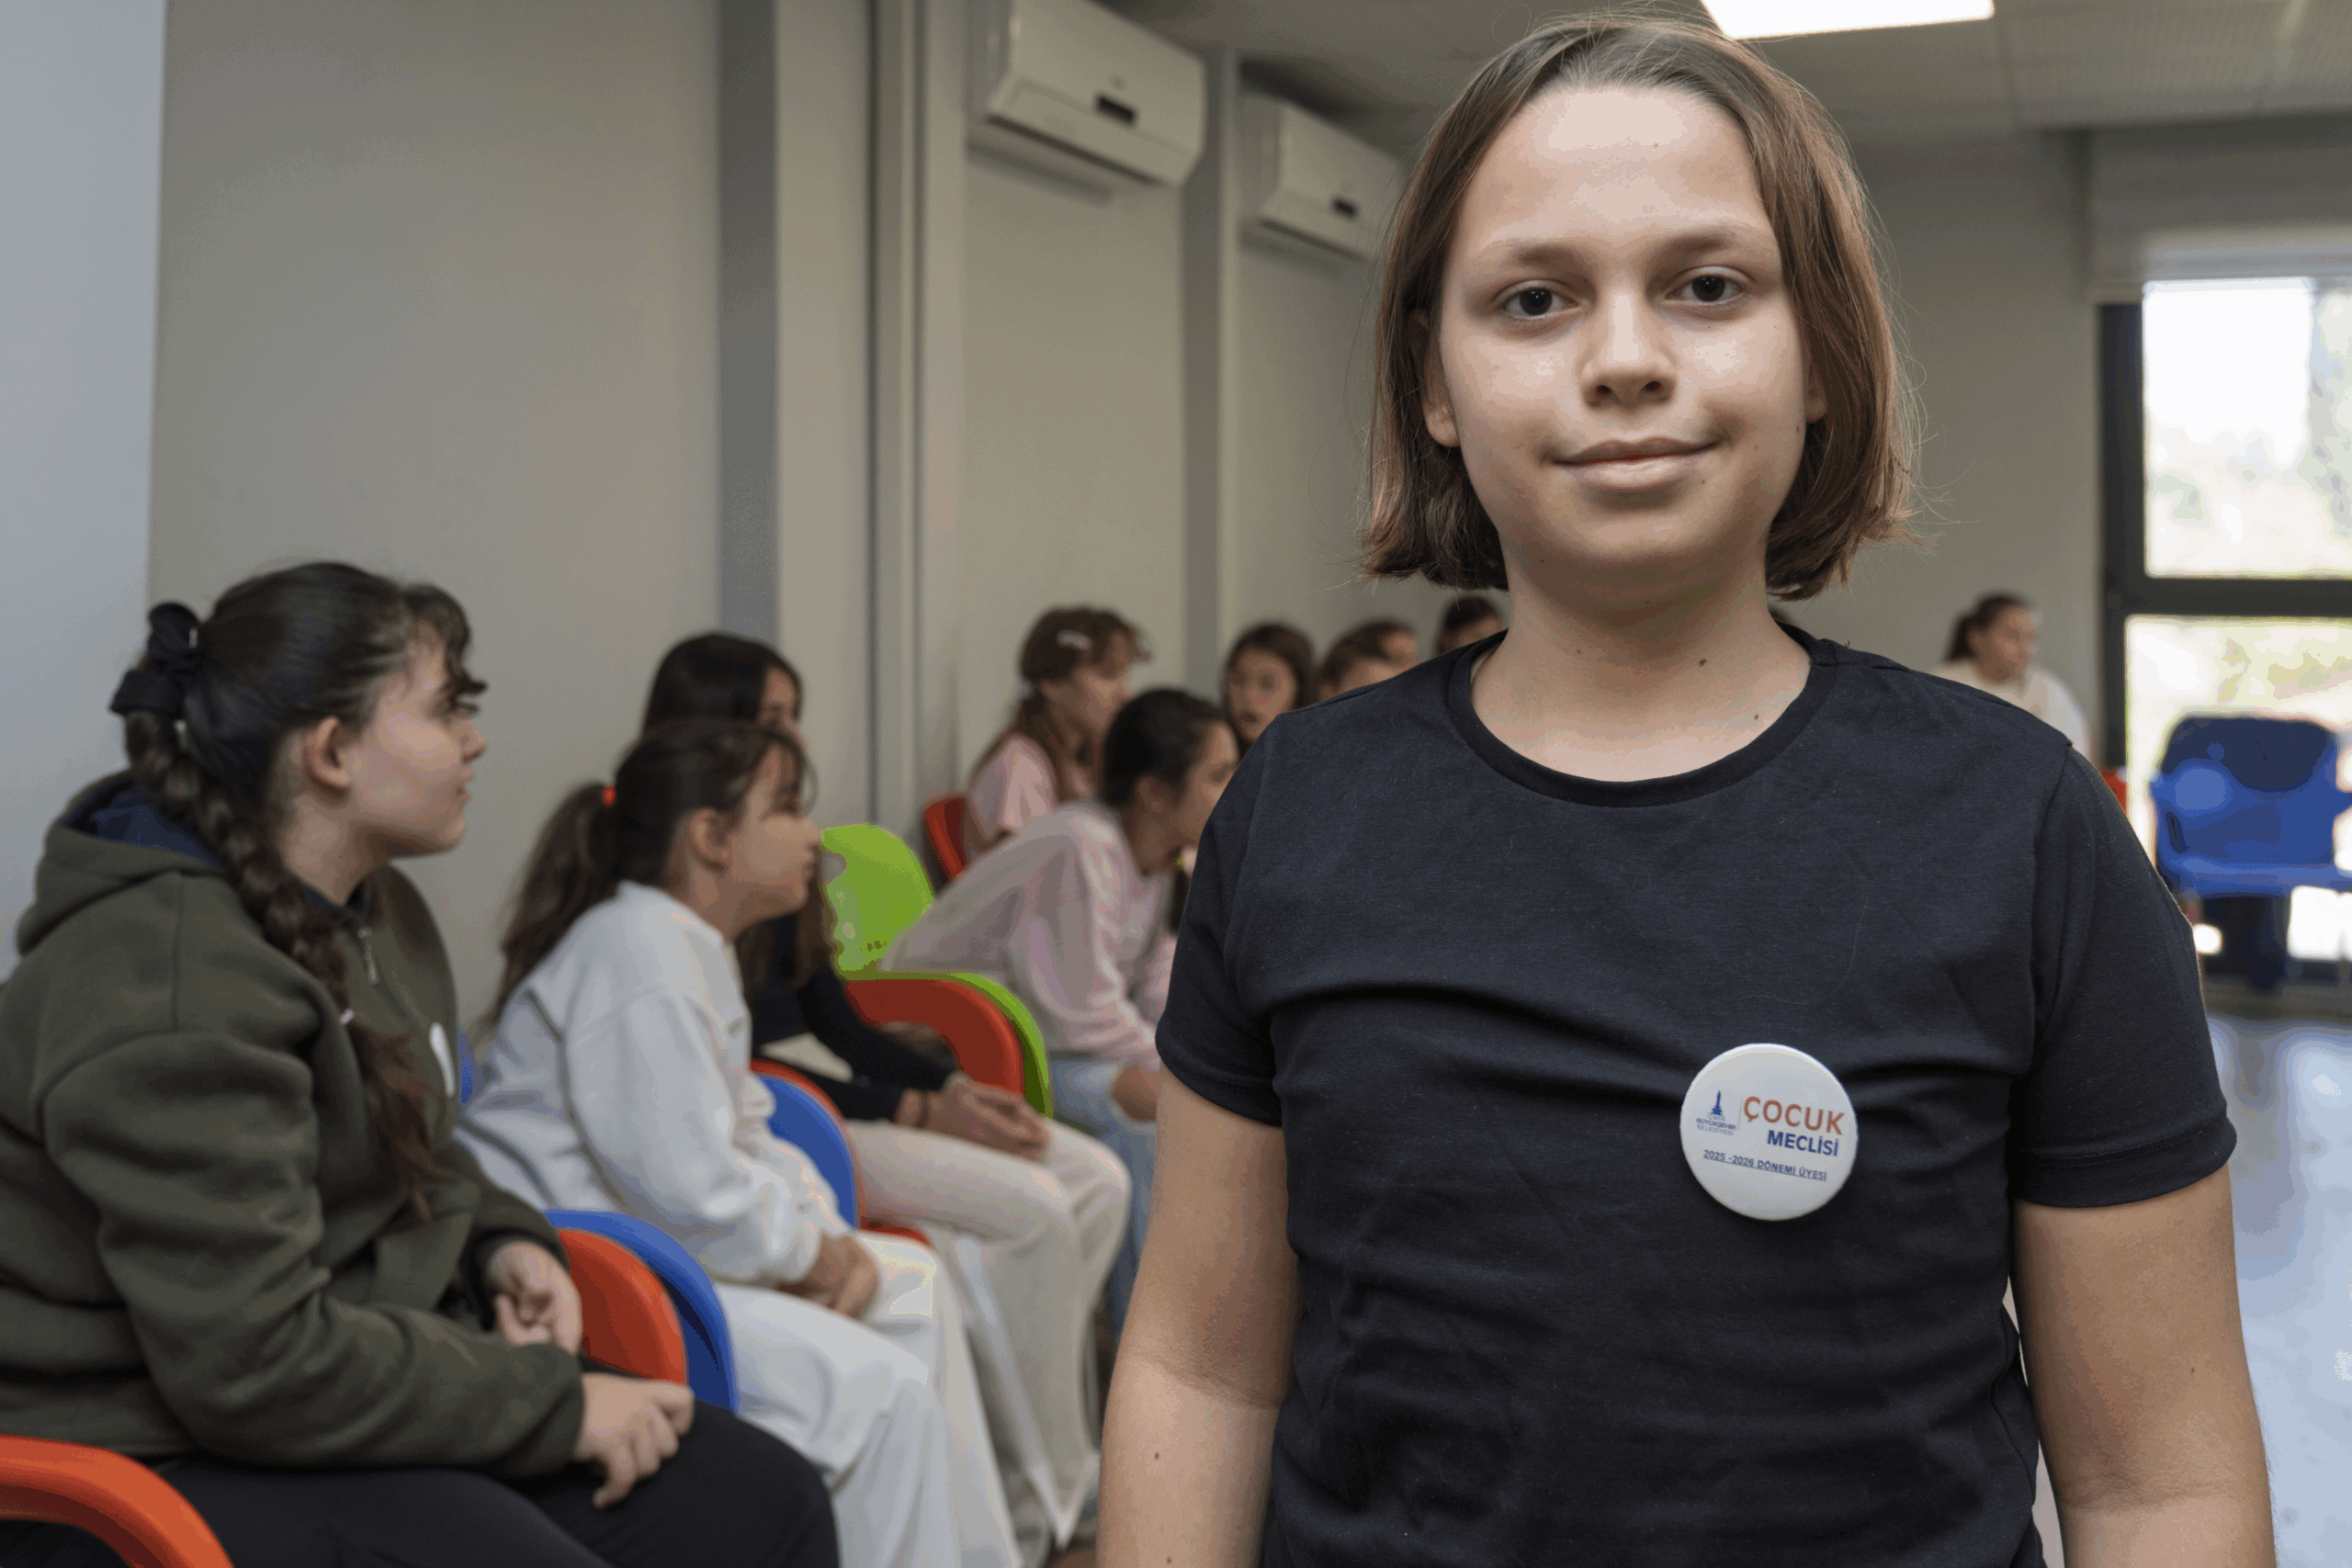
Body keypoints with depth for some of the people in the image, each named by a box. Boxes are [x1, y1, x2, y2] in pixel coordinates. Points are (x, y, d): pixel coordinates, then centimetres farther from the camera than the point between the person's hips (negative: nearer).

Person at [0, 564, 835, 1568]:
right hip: (166, 1454, -9)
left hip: (376, 1357, 9)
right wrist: (554, 1402, -19)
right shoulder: (168, 993, -23)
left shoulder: (372, 906, 8)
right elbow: (253, 1364, -25)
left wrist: (498, 1238, 4)